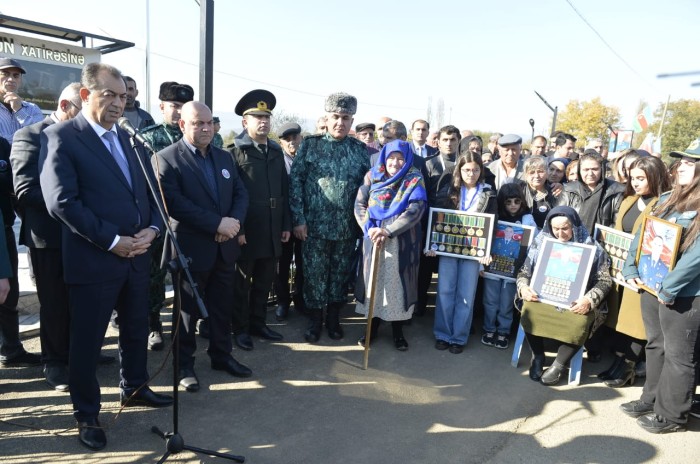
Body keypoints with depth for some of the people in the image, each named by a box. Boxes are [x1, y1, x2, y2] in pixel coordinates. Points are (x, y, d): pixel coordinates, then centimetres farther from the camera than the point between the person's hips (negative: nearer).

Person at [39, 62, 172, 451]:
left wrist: (152, 229, -6)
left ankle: (134, 388, 40)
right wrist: (113, 241, -18)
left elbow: (148, 191, 12)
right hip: (93, 259, -6)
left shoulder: (127, 138, 13)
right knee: (87, 340, 8)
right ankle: (86, 414, 26)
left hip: (137, 256, 7)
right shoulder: (60, 137, -8)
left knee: (137, 329, 19)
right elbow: (61, 202, -17)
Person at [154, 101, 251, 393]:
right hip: (191, 249, -5)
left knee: (222, 307, 16)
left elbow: (241, 193, 8)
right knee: (188, 310, 9)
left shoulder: (224, 157, 12)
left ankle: (221, 355, 32)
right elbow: (174, 203, -20)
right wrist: (217, 224, -23)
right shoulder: (166, 159, -8)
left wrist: (234, 221, -12)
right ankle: (184, 365, 25)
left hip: (225, 247, 6)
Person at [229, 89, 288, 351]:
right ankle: (241, 328, 21)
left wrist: (286, 224, 8)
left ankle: (258, 323, 29)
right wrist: (237, 228, -15)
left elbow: (284, 190, 12)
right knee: (241, 283, 8)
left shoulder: (276, 152, 12)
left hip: (272, 230, 5)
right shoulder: (235, 152, -4)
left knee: (264, 281, 14)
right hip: (246, 230, -5)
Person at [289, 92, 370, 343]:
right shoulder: (310, 144, -1)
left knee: (340, 274, 13)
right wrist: (298, 219, -9)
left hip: (347, 227, 2)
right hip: (315, 225, -2)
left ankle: (333, 318, 31)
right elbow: (295, 181, -3)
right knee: (314, 274, 7)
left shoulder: (361, 149, 5)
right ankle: (315, 320, 25)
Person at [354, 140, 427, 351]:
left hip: (402, 242, -2)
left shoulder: (415, 180, -5)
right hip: (374, 239, 2)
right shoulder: (372, 176, 3)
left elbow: (415, 211, -16)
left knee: (398, 283, 4)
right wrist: (369, 229, -15)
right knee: (374, 280, 8)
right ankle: (372, 326, 25)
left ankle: (398, 330, 21)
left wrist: (388, 231, -23)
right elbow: (359, 205, 0)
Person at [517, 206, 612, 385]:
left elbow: (604, 280, -1)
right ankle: (538, 357, -4)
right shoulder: (541, 242, 6)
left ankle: (558, 365, -8)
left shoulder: (590, 247, 0)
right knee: (529, 312, -31)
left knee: (579, 324, -34)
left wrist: (590, 299, -20)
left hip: (576, 302, -1)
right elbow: (524, 272, 10)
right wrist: (523, 287, -13)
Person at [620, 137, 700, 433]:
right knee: (656, 346, 19)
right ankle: (652, 400, 35)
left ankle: (672, 414, 22)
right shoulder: (668, 199, 8)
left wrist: (670, 287, -20)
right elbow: (642, 235, 12)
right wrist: (631, 269, 3)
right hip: (652, 285, 7)